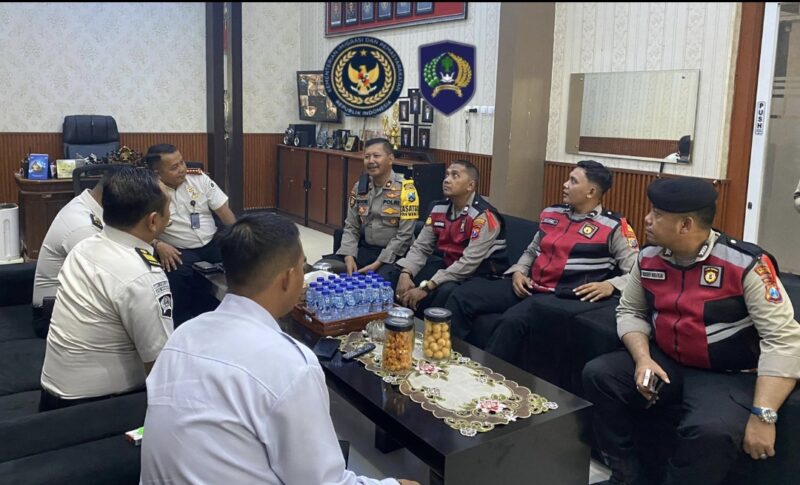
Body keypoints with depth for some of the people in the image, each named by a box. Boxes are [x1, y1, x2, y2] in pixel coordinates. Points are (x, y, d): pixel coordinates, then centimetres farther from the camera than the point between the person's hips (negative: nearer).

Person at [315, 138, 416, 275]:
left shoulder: (405, 189, -9)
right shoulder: (360, 186, 7)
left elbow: (404, 235, -13)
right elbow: (351, 227, 9)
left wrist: (378, 263, -18)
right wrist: (349, 256, -9)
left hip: (393, 254, -5)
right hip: (364, 249, 5)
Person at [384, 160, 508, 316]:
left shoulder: (484, 216, -21)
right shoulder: (439, 208, 2)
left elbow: (469, 263, -27)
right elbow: (420, 247, 4)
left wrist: (426, 288, -30)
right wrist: (405, 274, -17)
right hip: (449, 265, 7)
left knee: (446, 291, -39)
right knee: (388, 275, -3)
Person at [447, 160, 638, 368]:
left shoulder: (613, 227, -2)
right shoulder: (551, 214, 16)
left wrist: (610, 285, -22)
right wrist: (518, 272, 8)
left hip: (565, 297, -6)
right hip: (529, 287, 6)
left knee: (514, 318, -35)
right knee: (463, 296, -9)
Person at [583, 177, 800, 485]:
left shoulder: (746, 264, -19)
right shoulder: (648, 259, -1)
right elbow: (630, 311, 11)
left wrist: (763, 415, -27)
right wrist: (643, 358, -10)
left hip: (730, 377, -5)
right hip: (667, 364, 6)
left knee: (711, 431, -35)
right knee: (598, 375, -12)